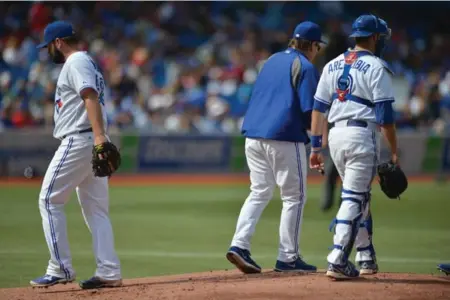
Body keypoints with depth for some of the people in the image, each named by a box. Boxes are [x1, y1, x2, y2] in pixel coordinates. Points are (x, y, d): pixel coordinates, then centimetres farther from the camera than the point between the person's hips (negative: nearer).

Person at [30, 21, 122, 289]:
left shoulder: (76, 62, -9)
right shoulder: (88, 63, 24)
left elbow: (91, 98, -22)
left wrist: (99, 136, -34)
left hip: (78, 141, -10)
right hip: (93, 144, 10)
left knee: (50, 200, -6)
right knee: (96, 208, 7)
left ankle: (60, 269, -8)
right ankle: (109, 273, 2)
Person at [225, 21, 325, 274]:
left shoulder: (272, 61, 19)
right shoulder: (305, 67, -4)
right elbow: (310, 109, -13)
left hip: (253, 135, 7)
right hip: (284, 137, -7)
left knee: (260, 193, 13)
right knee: (294, 196, 3)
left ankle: (239, 245, -3)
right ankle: (288, 258, 3)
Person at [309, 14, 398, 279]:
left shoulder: (333, 65, 13)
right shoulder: (377, 67, -6)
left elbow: (318, 108, 11)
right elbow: (385, 114, -11)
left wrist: (316, 146, 13)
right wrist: (394, 151, -6)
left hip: (336, 136, 7)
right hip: (363, 135, -7)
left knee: (359, 196, 19)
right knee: (354, 198, -6)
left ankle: (366, 257, 22)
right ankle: (338, 262, -13)